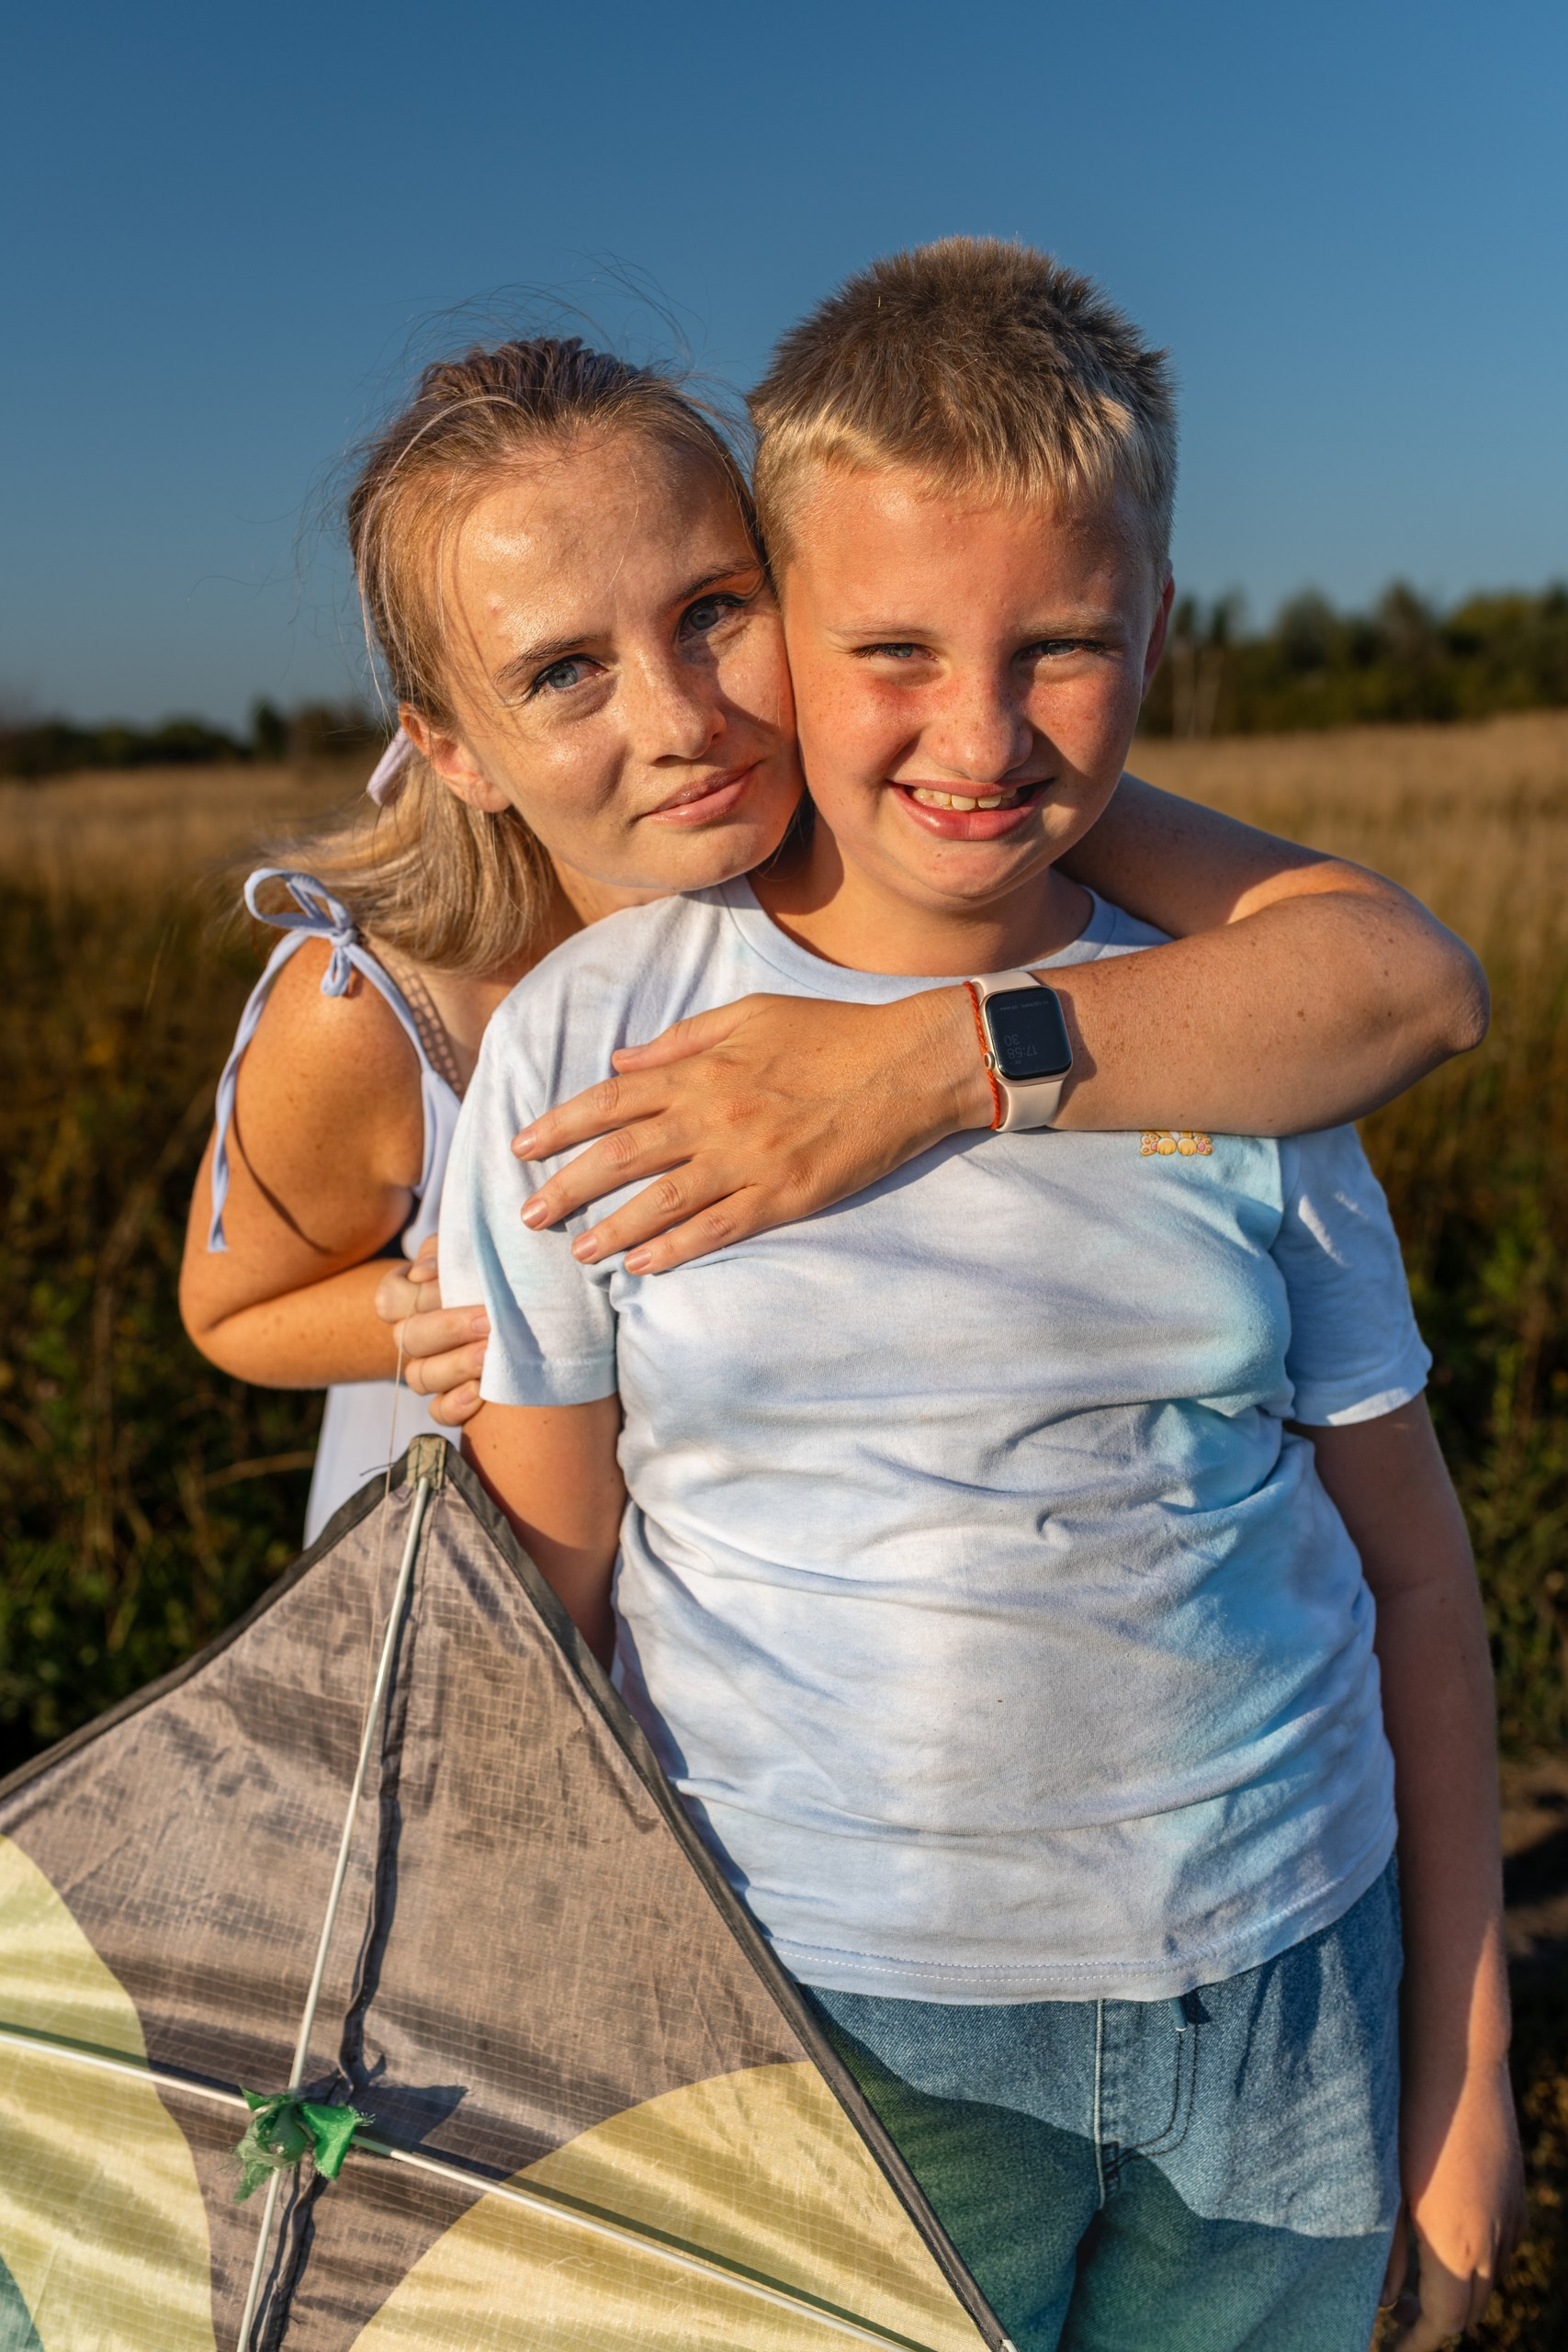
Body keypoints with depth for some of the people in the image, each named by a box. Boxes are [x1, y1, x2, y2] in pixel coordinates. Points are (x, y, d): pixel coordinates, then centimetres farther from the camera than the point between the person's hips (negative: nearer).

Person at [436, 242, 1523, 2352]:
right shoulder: (591, 1041, -9)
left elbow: (1409, 1564, 3)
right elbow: (537, 1592, -2)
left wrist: (1466, 2058, 6)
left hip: (1288, 1989, 2)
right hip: (838, 2013, -1)